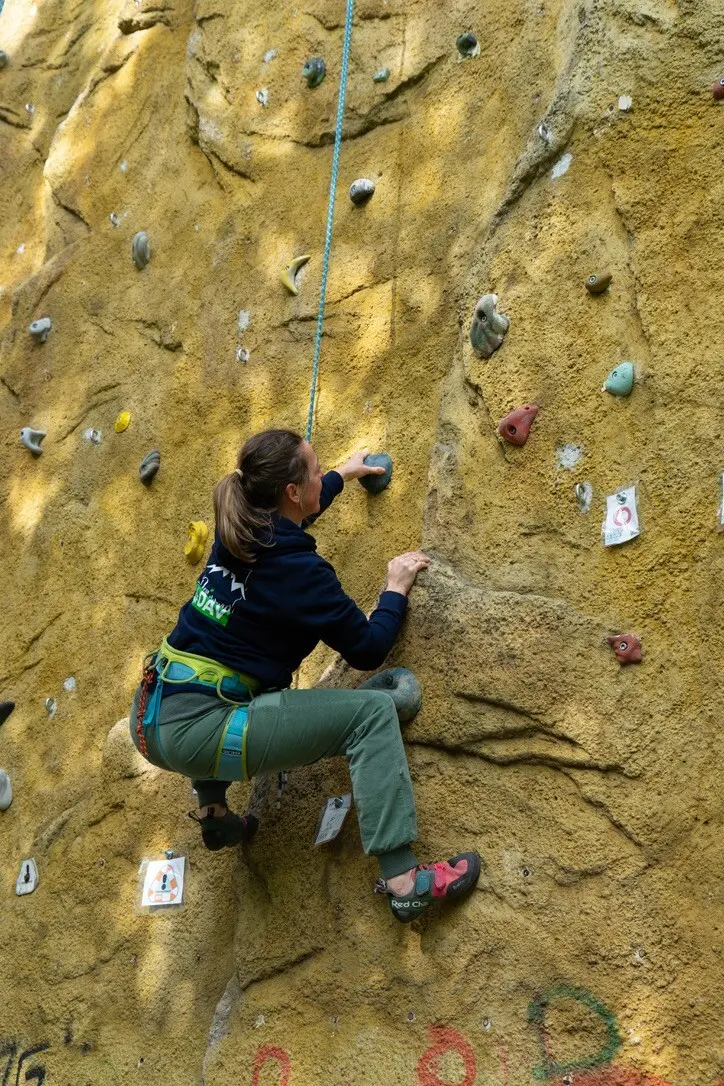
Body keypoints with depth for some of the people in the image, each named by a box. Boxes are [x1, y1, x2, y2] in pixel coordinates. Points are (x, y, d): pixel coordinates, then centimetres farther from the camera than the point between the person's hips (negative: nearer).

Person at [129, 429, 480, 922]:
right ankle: (404, 880, -14)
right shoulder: (298, 569, -14)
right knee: (372, 712, -10)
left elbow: (286, 519, 35)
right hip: (196, 733, -9)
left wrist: (344, 474, 45)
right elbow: (368, 649, -6)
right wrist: (397, 586, 9)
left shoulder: (238, 530, 9)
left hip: (151, 719, 9)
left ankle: (214, 813, 44)